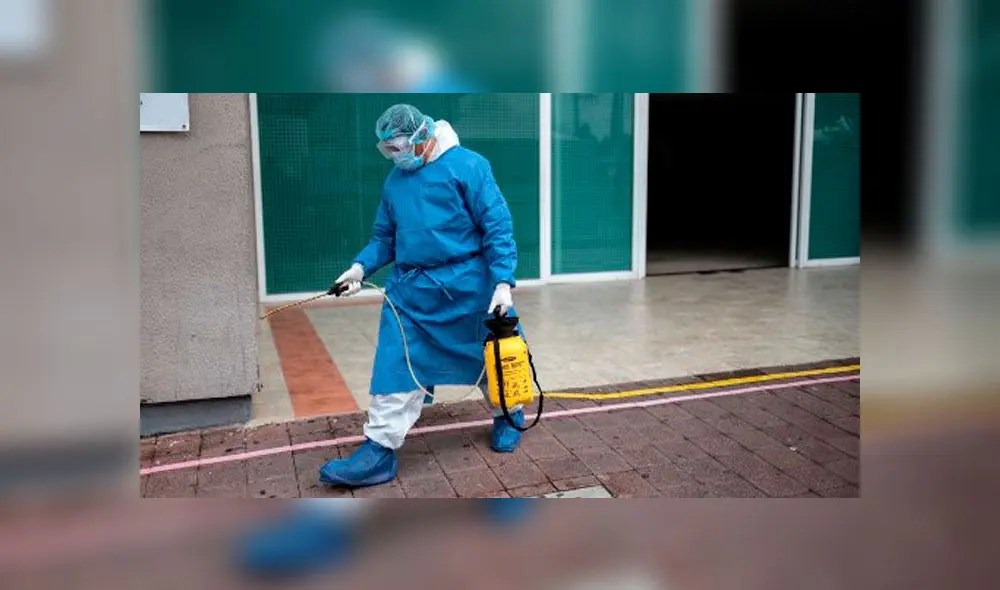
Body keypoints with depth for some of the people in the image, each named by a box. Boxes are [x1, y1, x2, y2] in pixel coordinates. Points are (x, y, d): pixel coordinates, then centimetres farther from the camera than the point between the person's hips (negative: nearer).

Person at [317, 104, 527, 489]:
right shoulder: (395, 180, 10)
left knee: (489, 357, 13)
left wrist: (503, 282, -18)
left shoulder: (466, 166, -9)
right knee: (394, 367, -2)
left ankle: (509, 416, 39)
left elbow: (497, 226, -12)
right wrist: (361, 266, -1)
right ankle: (379, 451, 4)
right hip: (410, 290, 5)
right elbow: (385, 238, 17)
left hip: (466, 287, -4)